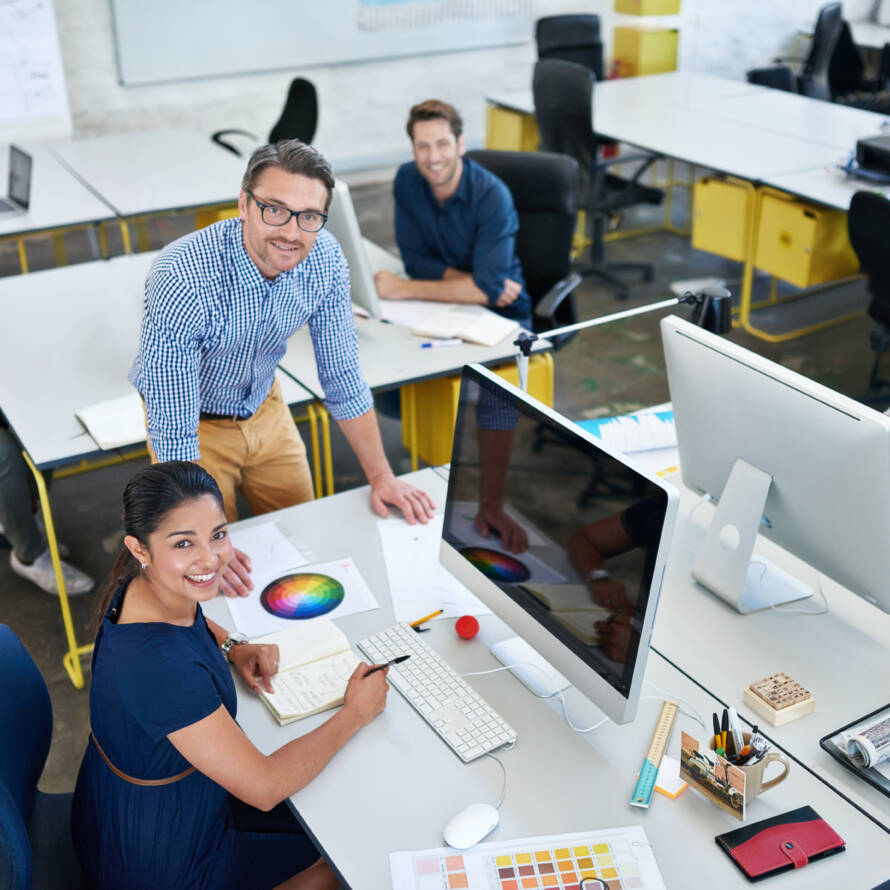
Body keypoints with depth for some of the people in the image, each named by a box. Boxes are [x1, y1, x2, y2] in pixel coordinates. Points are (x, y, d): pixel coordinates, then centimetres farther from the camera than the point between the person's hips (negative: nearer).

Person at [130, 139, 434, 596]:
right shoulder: (181, 279, -38)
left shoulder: (325, 259, -21)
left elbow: (342, 376, -8)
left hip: (265, 407, 5)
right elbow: (174, 432, -34)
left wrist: (381, 476, -8)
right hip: (193, 420, -4)